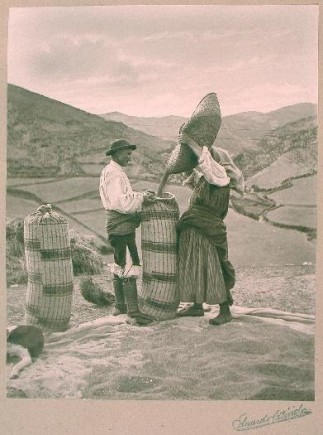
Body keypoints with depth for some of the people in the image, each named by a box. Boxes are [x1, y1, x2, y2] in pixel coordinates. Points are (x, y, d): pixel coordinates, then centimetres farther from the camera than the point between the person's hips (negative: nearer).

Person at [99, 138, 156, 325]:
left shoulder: (116, 172, 21)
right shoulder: (113, 173, -12)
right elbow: (119, 201, -22)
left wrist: (140, 196, 7)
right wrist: (141, 198, -18)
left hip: (121, 224, 11)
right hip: (121, 224, -11)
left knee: (120, 265, 16)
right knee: (130, 267, -12)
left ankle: (120, 306, 25)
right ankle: (133, 310, -12)